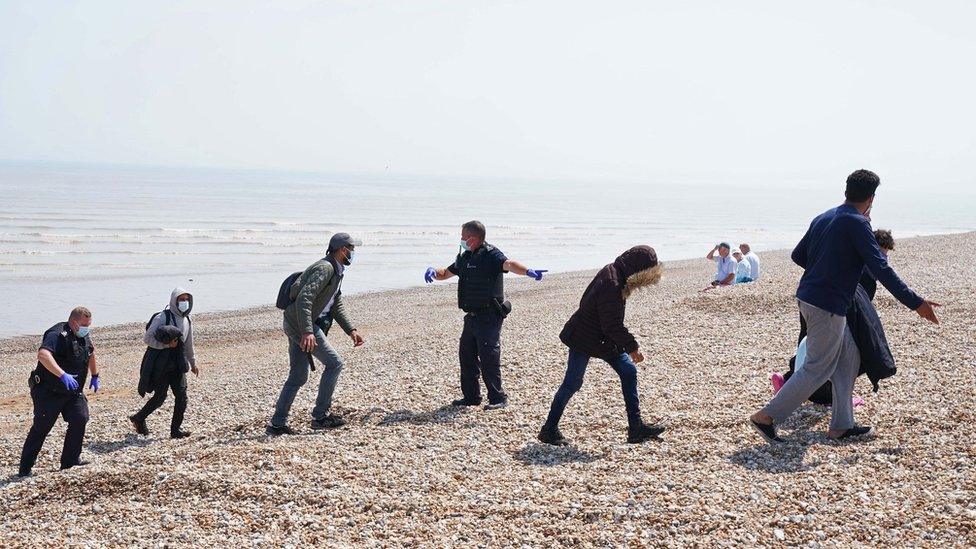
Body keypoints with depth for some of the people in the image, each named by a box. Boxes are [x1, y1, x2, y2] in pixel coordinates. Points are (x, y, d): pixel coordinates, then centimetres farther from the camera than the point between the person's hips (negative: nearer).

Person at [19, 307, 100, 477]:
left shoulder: (84, 336, 5)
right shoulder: (58, 335, -23)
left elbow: (91, 353, 29)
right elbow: (43, 355, -42)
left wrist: (95, 376, 30)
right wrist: (63, 375, -49)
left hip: (73, 391, 7)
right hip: (48, 391, -7)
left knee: (80, 419, -9)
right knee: (41, 428, -3)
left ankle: (71, 460, 3)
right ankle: (25, 468, 8)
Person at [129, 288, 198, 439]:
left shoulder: (187, 321, 13)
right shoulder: (162, 317, -11)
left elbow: (188, 345, 25)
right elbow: (147, 338, -14)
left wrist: (193, 363, 30)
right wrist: (166, 344, -21)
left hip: (177, 365, 6)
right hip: (160, 365, -6)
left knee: (181, 396, -5)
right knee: (160, 397, -1)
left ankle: (176, 429, 3)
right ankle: (139, 418, 21)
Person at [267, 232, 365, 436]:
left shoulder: (337, 272, 17)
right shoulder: (325, 268, -17)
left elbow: (337, 305, 23)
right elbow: (304, 299, -27)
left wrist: (351, 331, 14)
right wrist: (307, 332, -34)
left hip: (295, 325, 10)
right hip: (301, 323, -10)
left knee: (298, 377, 11)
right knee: (333, 363, -4)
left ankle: (277, 423, 13)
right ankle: (320, 416, 0)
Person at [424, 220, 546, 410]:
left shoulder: (491, 255, -11)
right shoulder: (465, 258, 16)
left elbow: (509, 264, -30)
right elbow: (445, 273, 28)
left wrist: (529, 272, -49)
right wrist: (433, 271, 5)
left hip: (489, 317, -9)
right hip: (472, 316, 9)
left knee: (489, 357, -8)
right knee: (466, 355, 12)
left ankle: (498, 398, -1)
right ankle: (471, 396, 23)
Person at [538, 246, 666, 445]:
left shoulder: (614, 273, 2)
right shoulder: (611, 285, -29)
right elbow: (612, 326, -27)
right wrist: (632, 346, -18)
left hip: (605, 339, 10)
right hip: (583, 340, -10)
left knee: (628, 371, 4)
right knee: (572, 383, -4)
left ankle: (635, 427, 7)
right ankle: (549, 430, 7)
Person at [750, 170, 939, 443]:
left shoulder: (823, 218, 11)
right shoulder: (857, 224, -13)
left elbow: (798, 255, 19)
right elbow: (880, 269, -18)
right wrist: (916, 303, -15)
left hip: (808, 296, 9)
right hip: (828, 305, -9)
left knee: (848, 356, 15)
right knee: (818, 369, -2)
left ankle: (842, 425, 16)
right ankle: (767, 416, -2)